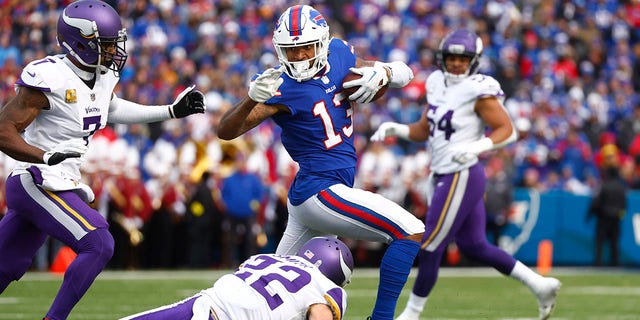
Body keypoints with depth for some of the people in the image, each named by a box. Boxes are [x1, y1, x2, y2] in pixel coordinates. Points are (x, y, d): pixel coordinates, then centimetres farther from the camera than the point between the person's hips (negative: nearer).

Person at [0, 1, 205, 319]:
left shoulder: (103, 76, 6)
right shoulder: (50, 78, -20)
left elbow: (111, 108, 29)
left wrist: (173, 111, 24)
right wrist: (48, 157, -36)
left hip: (59, 184, 9)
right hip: (37, 183, -9)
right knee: (98, 245, -17)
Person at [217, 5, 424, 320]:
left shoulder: (339, 53, 4)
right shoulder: (281, 87, -15)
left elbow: (404, 73, 14)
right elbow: (225, 131, -20)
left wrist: (381, 73, -9)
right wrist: (252, 99, -38)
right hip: (321, 192, -8)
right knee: (410, 232, -14)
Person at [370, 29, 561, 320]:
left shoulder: (478, 91, -14)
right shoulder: (437, 84, 10)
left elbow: (507, 130, -14)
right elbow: (424, 131, 18)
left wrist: (475, 147, -28)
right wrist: (394, 129, 2)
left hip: (461, 177, -9)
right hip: (443, 176, 9)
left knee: (430, 249, -2)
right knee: (474, 247, 16)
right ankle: (540, 285, 23)